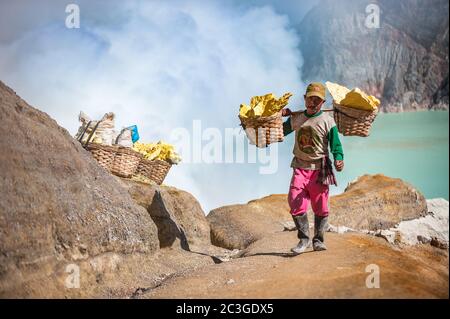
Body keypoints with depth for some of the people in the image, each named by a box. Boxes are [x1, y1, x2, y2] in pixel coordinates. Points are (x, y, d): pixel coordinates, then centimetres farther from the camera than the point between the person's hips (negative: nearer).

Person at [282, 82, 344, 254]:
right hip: (300, 168, 3)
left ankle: (318, 240, 19)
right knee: (296, 205, -6)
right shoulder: (296, 118, 8)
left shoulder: (327, 121, -4)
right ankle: (304, 239, 8)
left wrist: (339, 160, -24)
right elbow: (280, 132, 23)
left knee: (320, 207, 4)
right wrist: (281, 116, 8)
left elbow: (336, 145, -6)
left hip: (319, 169, -2)